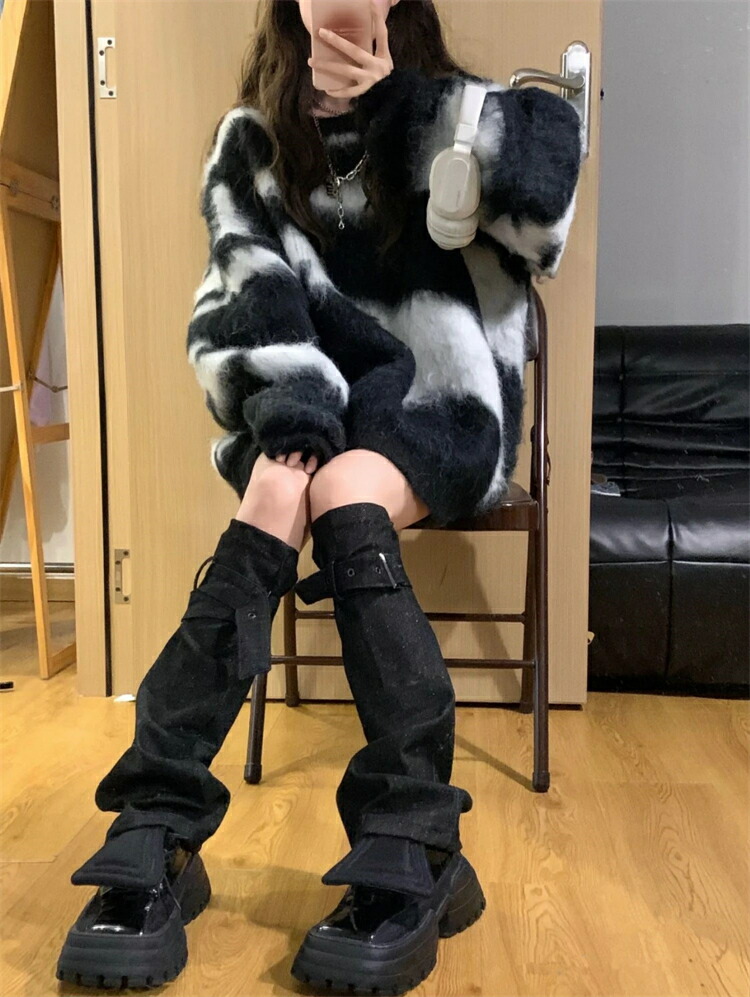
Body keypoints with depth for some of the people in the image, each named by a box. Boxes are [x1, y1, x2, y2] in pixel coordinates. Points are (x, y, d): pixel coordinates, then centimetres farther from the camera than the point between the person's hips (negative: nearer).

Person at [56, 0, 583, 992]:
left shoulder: (452, 120, 8)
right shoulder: (252, 142, 13)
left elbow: (548, 167, -14)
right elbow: (245, 293, -1)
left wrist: (398, 96, -12)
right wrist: (289, 401, -18)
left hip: (437, 408, -1)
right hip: (315, 412, 2)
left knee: (343, 491, -33)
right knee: (277, 493, -31)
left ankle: (415, 849, -35)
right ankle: (156, 838, -32)